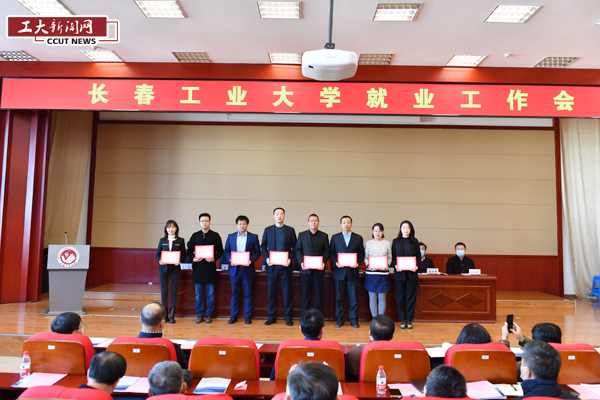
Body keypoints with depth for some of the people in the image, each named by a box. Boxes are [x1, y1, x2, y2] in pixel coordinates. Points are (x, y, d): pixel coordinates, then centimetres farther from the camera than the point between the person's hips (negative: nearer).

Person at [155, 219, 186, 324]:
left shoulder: (180, 241, 3)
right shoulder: (162, 240, 7)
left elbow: (184, 255, 3)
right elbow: (157, 254, 9)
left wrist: (179, 261, -17)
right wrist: (160, 260, -12)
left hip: (175, 268, -1)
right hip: (163, 268, 1)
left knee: (174, 291, 2)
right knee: (164, 291, 4)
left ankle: (172, 315, 9)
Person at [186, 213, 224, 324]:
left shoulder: (215, 235, 3)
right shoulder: (195, 236, 9)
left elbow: (220, 251, 4)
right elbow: (189, 251, 11)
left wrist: (214, 258, -13)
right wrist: (193, 258, -8)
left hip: (210, 267, -2)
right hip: (198, 267, 2)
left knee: (210, 293, 3)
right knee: (198, 293, 7)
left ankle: (209, 315, 15)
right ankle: (199, 315, 18)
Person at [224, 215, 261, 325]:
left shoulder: (253, 237, 4)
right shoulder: (231, 237, 10)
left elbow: (257, 252, 2)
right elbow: (226, 251, 10)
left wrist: (251, 260, -14)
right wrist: (230, 259, -9)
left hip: (248, 269, -1)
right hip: (234, 269, 2)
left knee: (248, 293, 4)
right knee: (235, 293, 8)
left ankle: (248, 316, 13)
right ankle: (233, 316, 16)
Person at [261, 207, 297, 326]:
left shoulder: (290, 230, 5)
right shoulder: (268, 230, 8)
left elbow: (294, 247, 5)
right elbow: (263, 246, 11)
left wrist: (290, 258, -9)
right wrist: (266, 258, -5)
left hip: (285, 266, -1)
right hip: (271, 266, 1)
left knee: (287, 291, 3)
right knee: (271, 291, 6)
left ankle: (288, 316, 13)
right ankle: (272, 316, 16)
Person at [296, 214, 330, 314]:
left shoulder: (324, 236, 9)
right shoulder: (301, 235, 10)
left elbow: (326, 251, 6)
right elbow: (298, 250, 6)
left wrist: (324, 262, -11)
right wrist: (301, 262, -10)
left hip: (319, 269, 0)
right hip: (305, 269, 0)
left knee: (318, 294, 3)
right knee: (305, 294, 4)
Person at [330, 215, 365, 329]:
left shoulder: (358, 238, 7)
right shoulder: (335, 238, 8)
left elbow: (361, 253, 7)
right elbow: (331, 253, 8)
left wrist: (357, 263, -9)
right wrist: (335, 263, -9)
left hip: (352, 272, 0)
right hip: (339, 272, 0)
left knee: (354, 297, 3)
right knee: (339, 297, 5)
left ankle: (354, 319, 14)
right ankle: (340, 319, 16)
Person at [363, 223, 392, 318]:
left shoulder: (387, 243, 7)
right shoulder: (368, 243, 6)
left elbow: (390, 258, 10)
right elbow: (365, 257, 7)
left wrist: (386, 265, -10)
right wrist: (369, 265, -11)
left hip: (383, 273, 0)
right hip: (371, 273, 0)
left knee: (382, 298, 4)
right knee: (372, 297, 5)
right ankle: (374, 319, 14)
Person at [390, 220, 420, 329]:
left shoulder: (414, 241, 7)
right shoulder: (396, 241, 7)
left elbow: (418, 256, 7)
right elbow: (392, 257, 6)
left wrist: (416, 266, -10)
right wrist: (395, 265, -13)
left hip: (412, 274, 0)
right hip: (399, 274, 0)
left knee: (411, 297, 3)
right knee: (400, 297, 3)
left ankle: (409, 320, 13)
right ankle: (402, 320, 13)